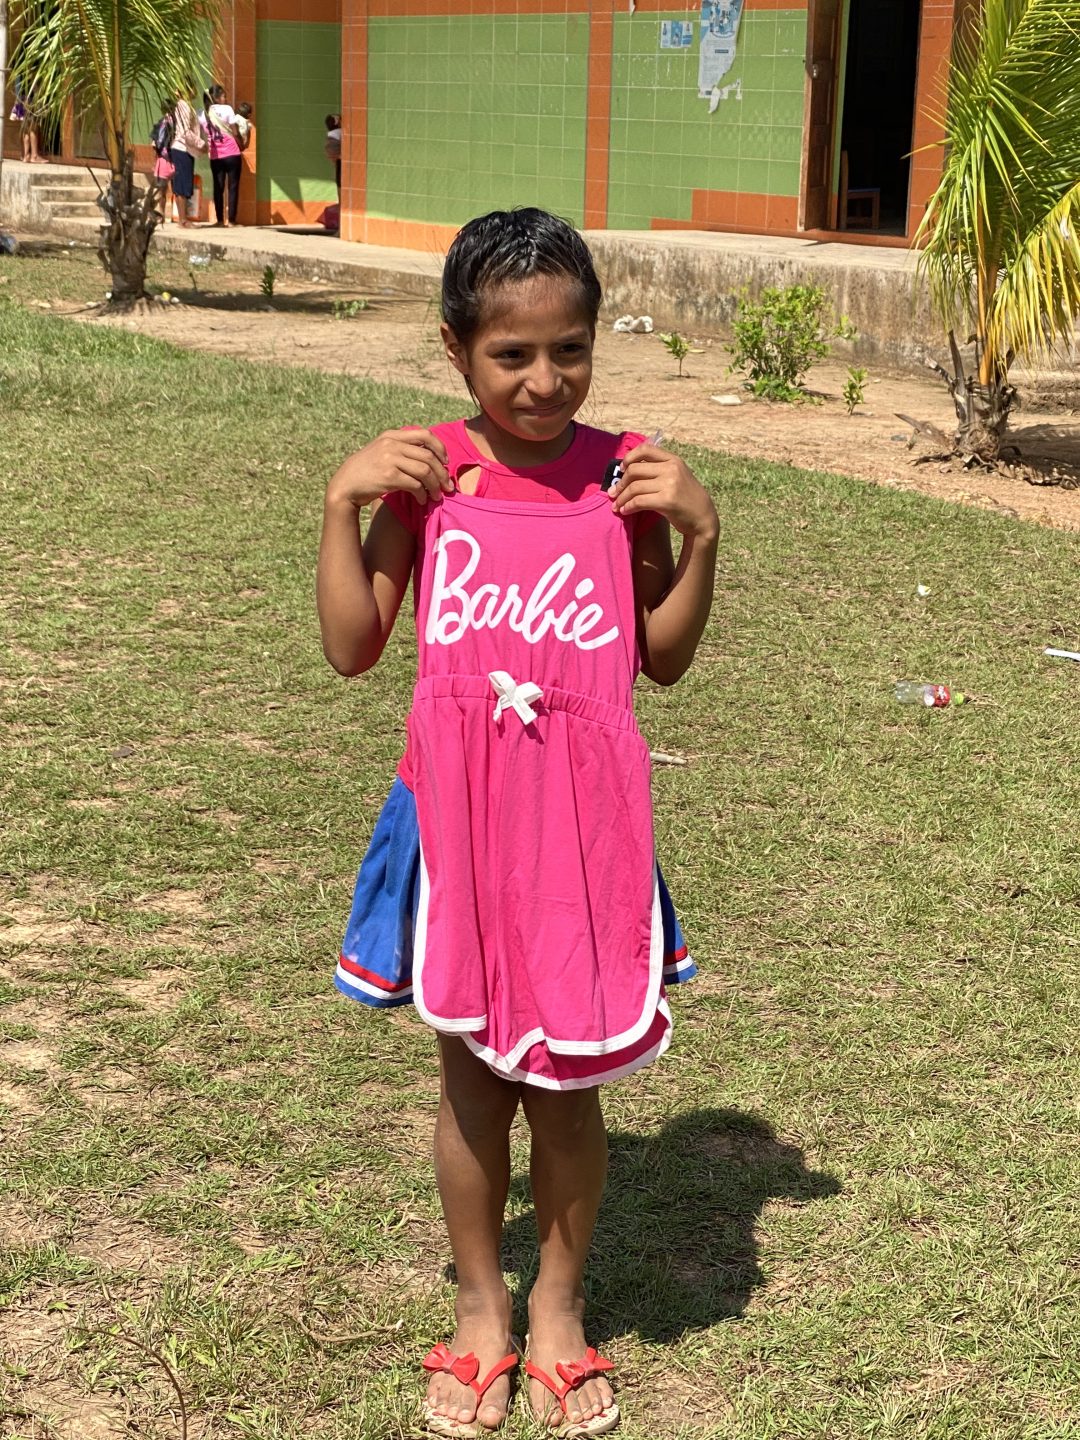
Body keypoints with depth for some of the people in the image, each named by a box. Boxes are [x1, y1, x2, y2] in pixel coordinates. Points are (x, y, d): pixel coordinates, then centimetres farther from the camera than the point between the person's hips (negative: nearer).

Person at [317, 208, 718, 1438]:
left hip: (585, 822, 0)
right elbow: (351, 647, -5)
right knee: (472, 1077, 15)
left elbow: (665, 659, 2)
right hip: (460, 819, 0)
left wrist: (699, 530, -11)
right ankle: (479, 1312, 35)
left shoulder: (622, 475, -5)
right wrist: (342, 501, -14)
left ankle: (559, 1313, 35)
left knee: (566, 1082, 13)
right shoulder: (426, 474, -6)